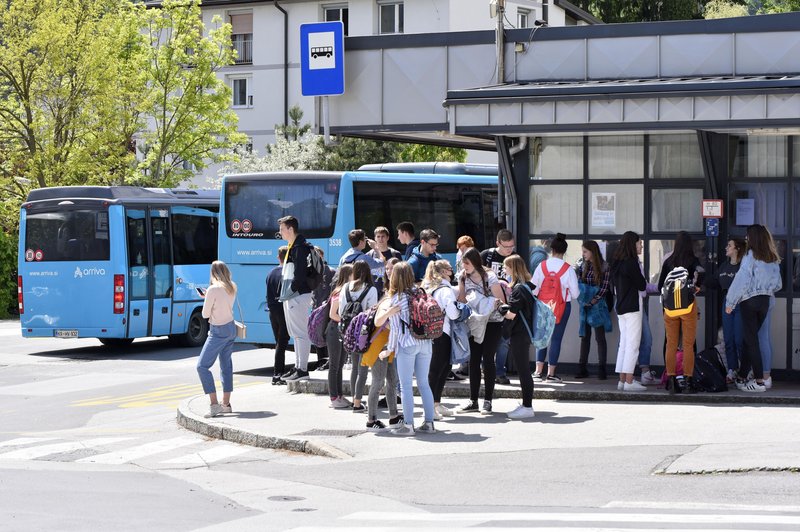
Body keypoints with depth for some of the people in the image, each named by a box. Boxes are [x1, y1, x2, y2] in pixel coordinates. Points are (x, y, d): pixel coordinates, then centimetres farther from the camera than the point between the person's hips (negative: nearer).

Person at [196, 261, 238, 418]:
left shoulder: (213, 289, -18)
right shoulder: (232, 288, 4)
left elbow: (205, 314, -12)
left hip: (218, 331, -8)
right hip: (231, 328, 8)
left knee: (202, 365, -6)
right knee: (226, 366, 14)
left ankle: (214, 404, -14)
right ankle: (226, 404, 17)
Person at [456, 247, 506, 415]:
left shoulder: (489, 276, -14)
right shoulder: (464, 278, 2)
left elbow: (501, 300, -13)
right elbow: (462, 301, 0)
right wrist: (461, 282, -11)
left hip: (492, 322, -5)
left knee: (487, 360, -6)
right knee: (474, 360, 3)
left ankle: (488, 401, 1)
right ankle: (473, 401, 8)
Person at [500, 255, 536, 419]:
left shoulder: (519, 288, -16)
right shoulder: (525, 286, 13)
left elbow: (511, 314, -19)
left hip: (519, 334, -10)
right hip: (523, 333, 10)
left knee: (522, 370, -6)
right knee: (523, 370, 14)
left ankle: (527, 407, -3)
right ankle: (526, 404, 19)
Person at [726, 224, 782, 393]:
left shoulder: (751, 256, -11)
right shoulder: (773, 259, 8)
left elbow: (741, 280, -12)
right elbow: (778, 284, 13)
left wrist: (730, 302, -7)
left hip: (750, 301, -6)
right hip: (765, 301, 6)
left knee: (751, 341, -3)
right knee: (750, 339, 14)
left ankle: (759, 381, -9)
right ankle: (741, 378, 18)